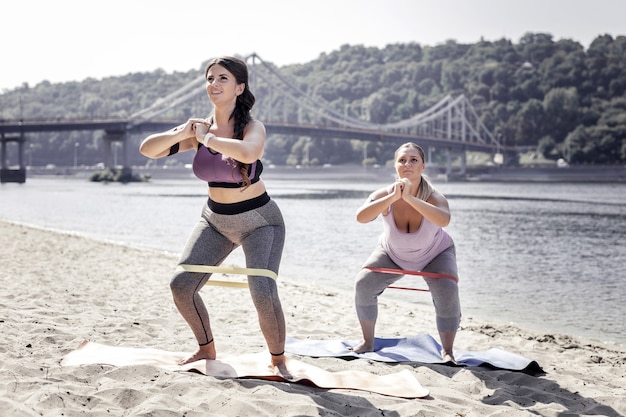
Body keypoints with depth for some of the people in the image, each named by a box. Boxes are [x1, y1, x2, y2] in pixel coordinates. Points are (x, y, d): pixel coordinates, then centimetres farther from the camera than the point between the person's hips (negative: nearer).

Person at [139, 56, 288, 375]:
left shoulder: (252, 127, -19)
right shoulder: (200, 129, -4)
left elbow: (247, 152, -44)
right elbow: (147, 149, -8)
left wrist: (208, 138, -31)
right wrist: (182, 133, -25)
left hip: (259, 221, -5)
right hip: (215, 220, 5)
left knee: (263, 293, -22)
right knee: (181, 285, -5)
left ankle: (278, 360, 3)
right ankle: (206, 350, 18)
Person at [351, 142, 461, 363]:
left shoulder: (433, 197, -35)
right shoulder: (385, 195, -30)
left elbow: (444, 220, -58)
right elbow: (361, 217, -49)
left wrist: (410, 198, -62)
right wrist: (393, 197, -56)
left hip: (435, 255, -2)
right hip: (393, 254, 2)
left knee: (447, 291, -25)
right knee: (363, 284, -11)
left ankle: (447, 351, -6)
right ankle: (368, 342, 8)